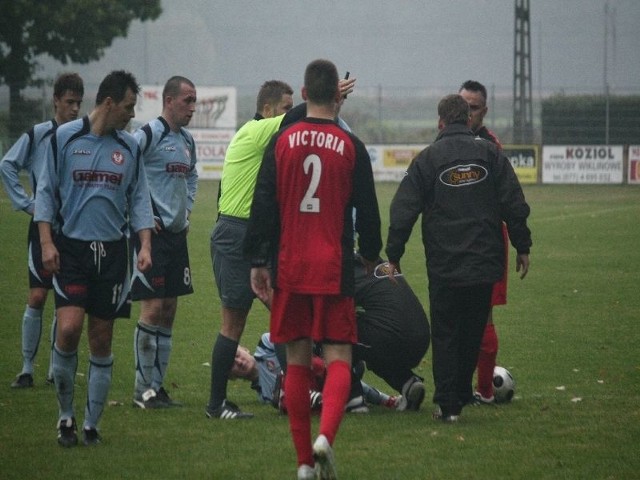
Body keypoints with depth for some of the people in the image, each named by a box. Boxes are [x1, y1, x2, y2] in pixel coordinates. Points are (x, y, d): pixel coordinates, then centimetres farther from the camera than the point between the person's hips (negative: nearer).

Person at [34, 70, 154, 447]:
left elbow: (139, 199, 13)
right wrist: (46, 242, -7)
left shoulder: (130, 147, 10)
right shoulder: (64, 138, 0)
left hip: (112, 252, 3)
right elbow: (46, 192, 2)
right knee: (69, 329, -17)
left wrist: (145, 246, 0)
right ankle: (66, 416, 0)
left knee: (102, 342, 3)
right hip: (71, 247, -3)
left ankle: (92, 424, 13)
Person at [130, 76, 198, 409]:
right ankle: (143, 388, -2)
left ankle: (157, 385, 15)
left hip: (176, 232, 8)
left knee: (168, 311, 9)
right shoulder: (147, 136, -12)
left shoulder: (187, 141, 15)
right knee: (153, 308, -9)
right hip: (151, 233, -8)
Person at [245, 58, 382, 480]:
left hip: (289, 270, 2)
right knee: (339, 360, 0)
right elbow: (367, 210, 5)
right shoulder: (351, 147, -1)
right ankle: (326, 435, -26)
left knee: (297, 363, 8)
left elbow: (263, 205, 1)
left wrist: (258, 262, 7)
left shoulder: (281, 142, 1)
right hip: (334, 270, -2)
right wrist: (371, 255, 21)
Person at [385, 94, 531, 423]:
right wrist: (522, 247, 10)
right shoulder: (490, 154, 4)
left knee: (445, 334, 4)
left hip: (443, 265, -2)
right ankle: (461, 395, 18)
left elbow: (403, 211, -2)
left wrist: (394, 256, 5)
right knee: (473, 332, 13)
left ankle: (447, 404, -1)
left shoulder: (427, 159, 0)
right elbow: (514, 205, 2)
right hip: (484, 263, 2)